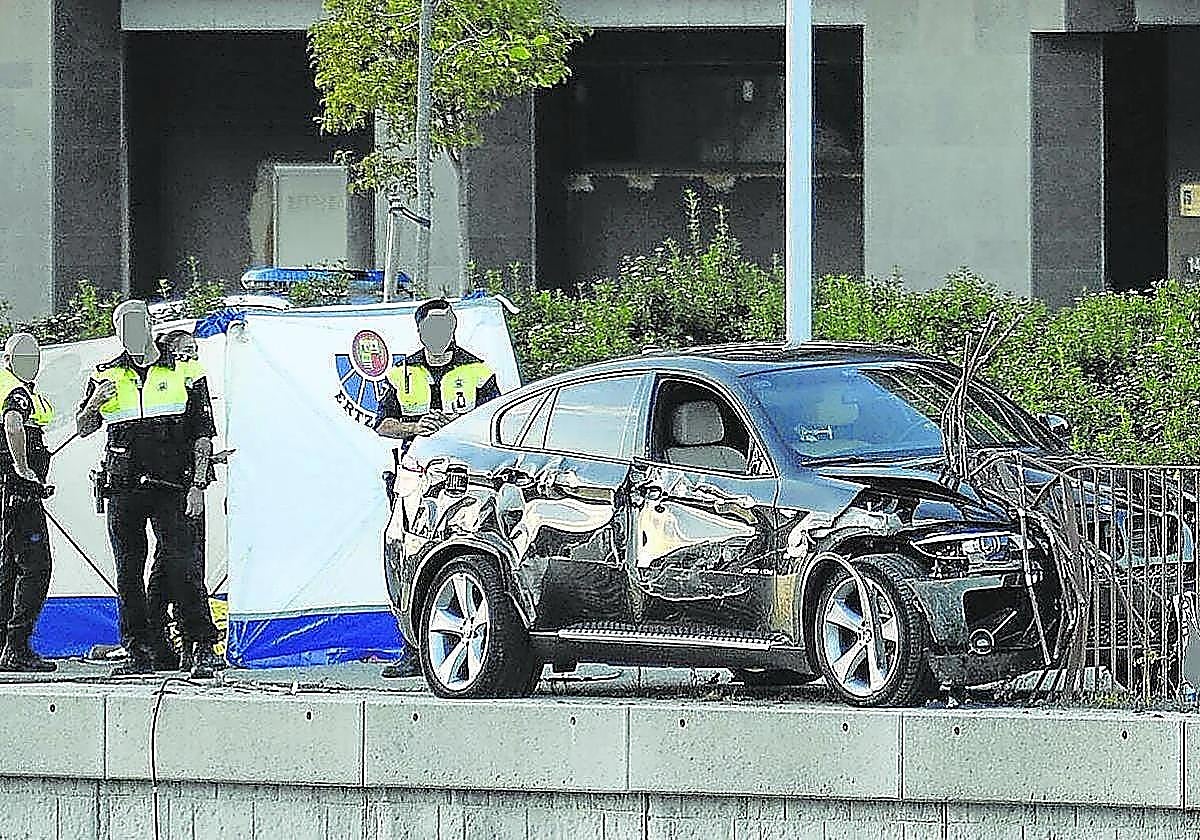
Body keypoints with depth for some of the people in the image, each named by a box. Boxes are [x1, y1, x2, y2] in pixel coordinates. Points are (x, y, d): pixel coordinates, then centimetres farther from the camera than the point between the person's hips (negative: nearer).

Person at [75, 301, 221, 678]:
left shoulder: (184, 372, 6)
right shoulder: (107, 376, 13)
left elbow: (203, 434, 5)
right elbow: (83, 429, 13)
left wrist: (198, 485, -5)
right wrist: (95, 403, -10)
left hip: (170, 488, -3)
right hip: (123, 489, 3)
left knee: (181, 567, -12)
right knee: (128, 575, 4)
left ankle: (204, 649, -9)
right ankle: (142, 652, 11)